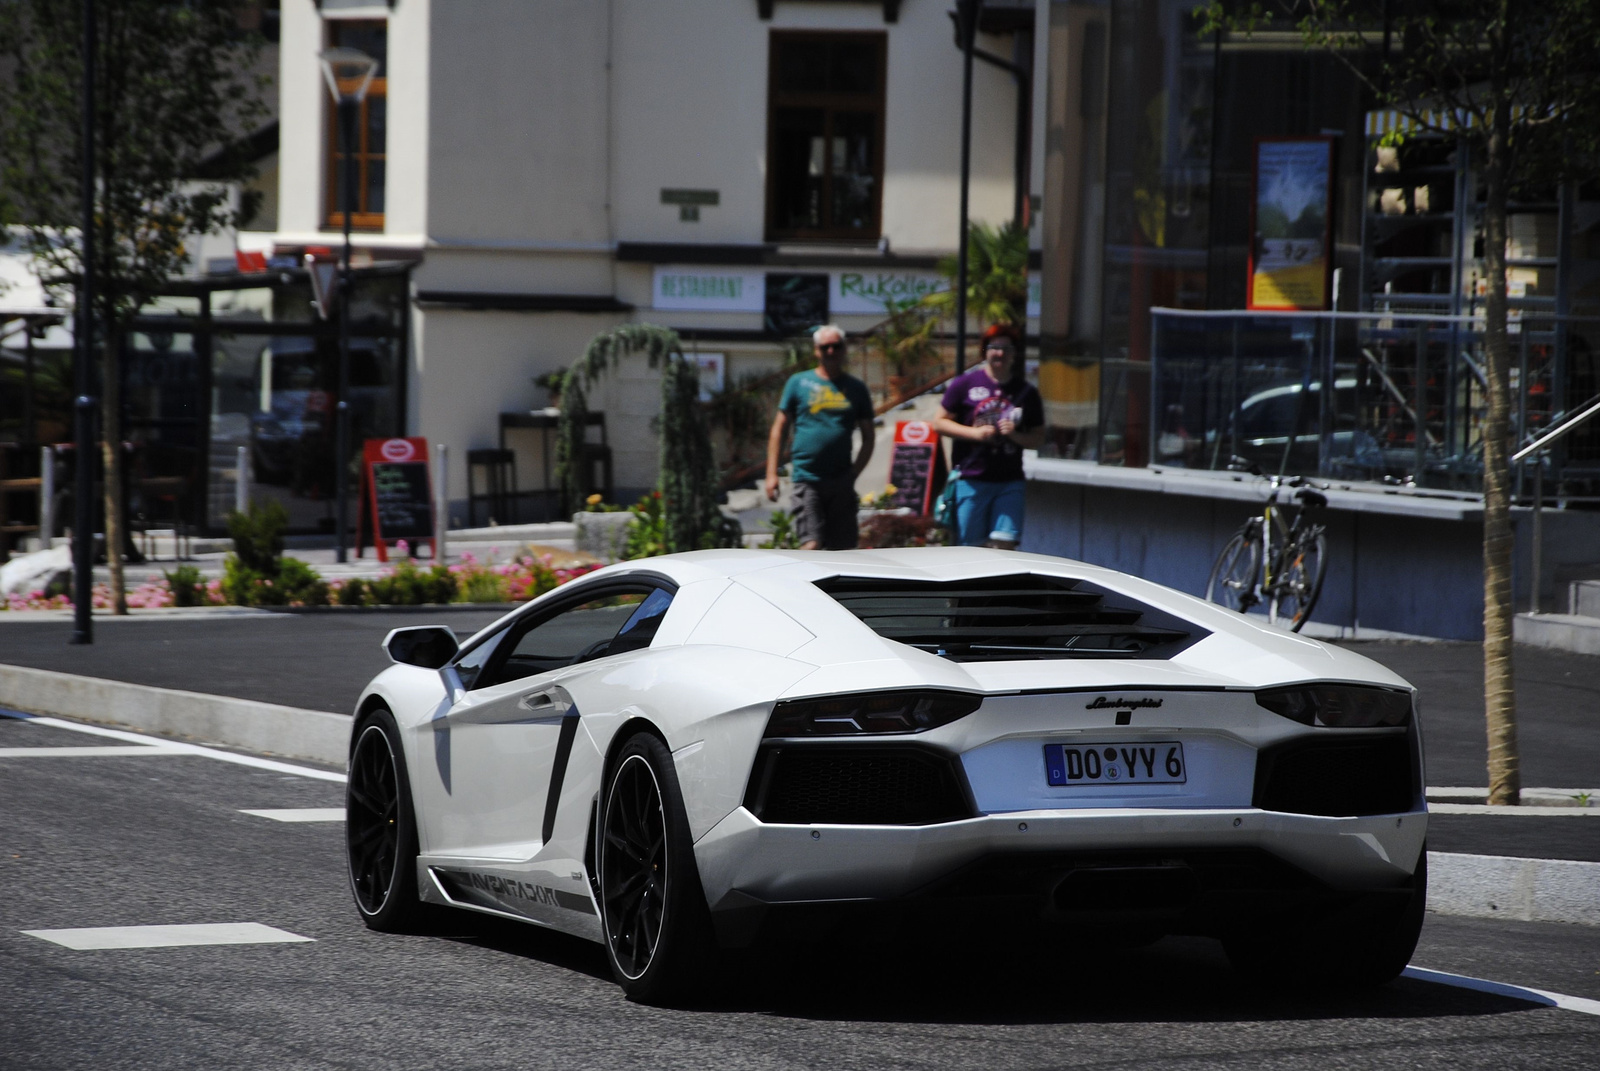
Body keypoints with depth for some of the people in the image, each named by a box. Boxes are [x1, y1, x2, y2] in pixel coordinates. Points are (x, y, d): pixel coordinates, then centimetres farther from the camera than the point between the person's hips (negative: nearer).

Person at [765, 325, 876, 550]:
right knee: (811, 544, -14)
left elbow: (868, 438, 13)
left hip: (840, 481, 2)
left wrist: (853, 474, -1)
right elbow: (779, 428, 7)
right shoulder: (798, 383, 6)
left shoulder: (856, 388, 10)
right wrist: (771, 474, -1)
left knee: (842, 549, 2)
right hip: (807, 478, -2)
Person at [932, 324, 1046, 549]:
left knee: (1005, 545, -10)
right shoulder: (965, 384, 5)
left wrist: (1015, 435, -8)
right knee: (971, 547, -1)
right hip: (971, 478, -1)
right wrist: (975, 433, -9)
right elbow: (940, 422, 5)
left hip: (1010, 481, 1)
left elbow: (1038, 439, 13)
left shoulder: (1027, 393, 10)